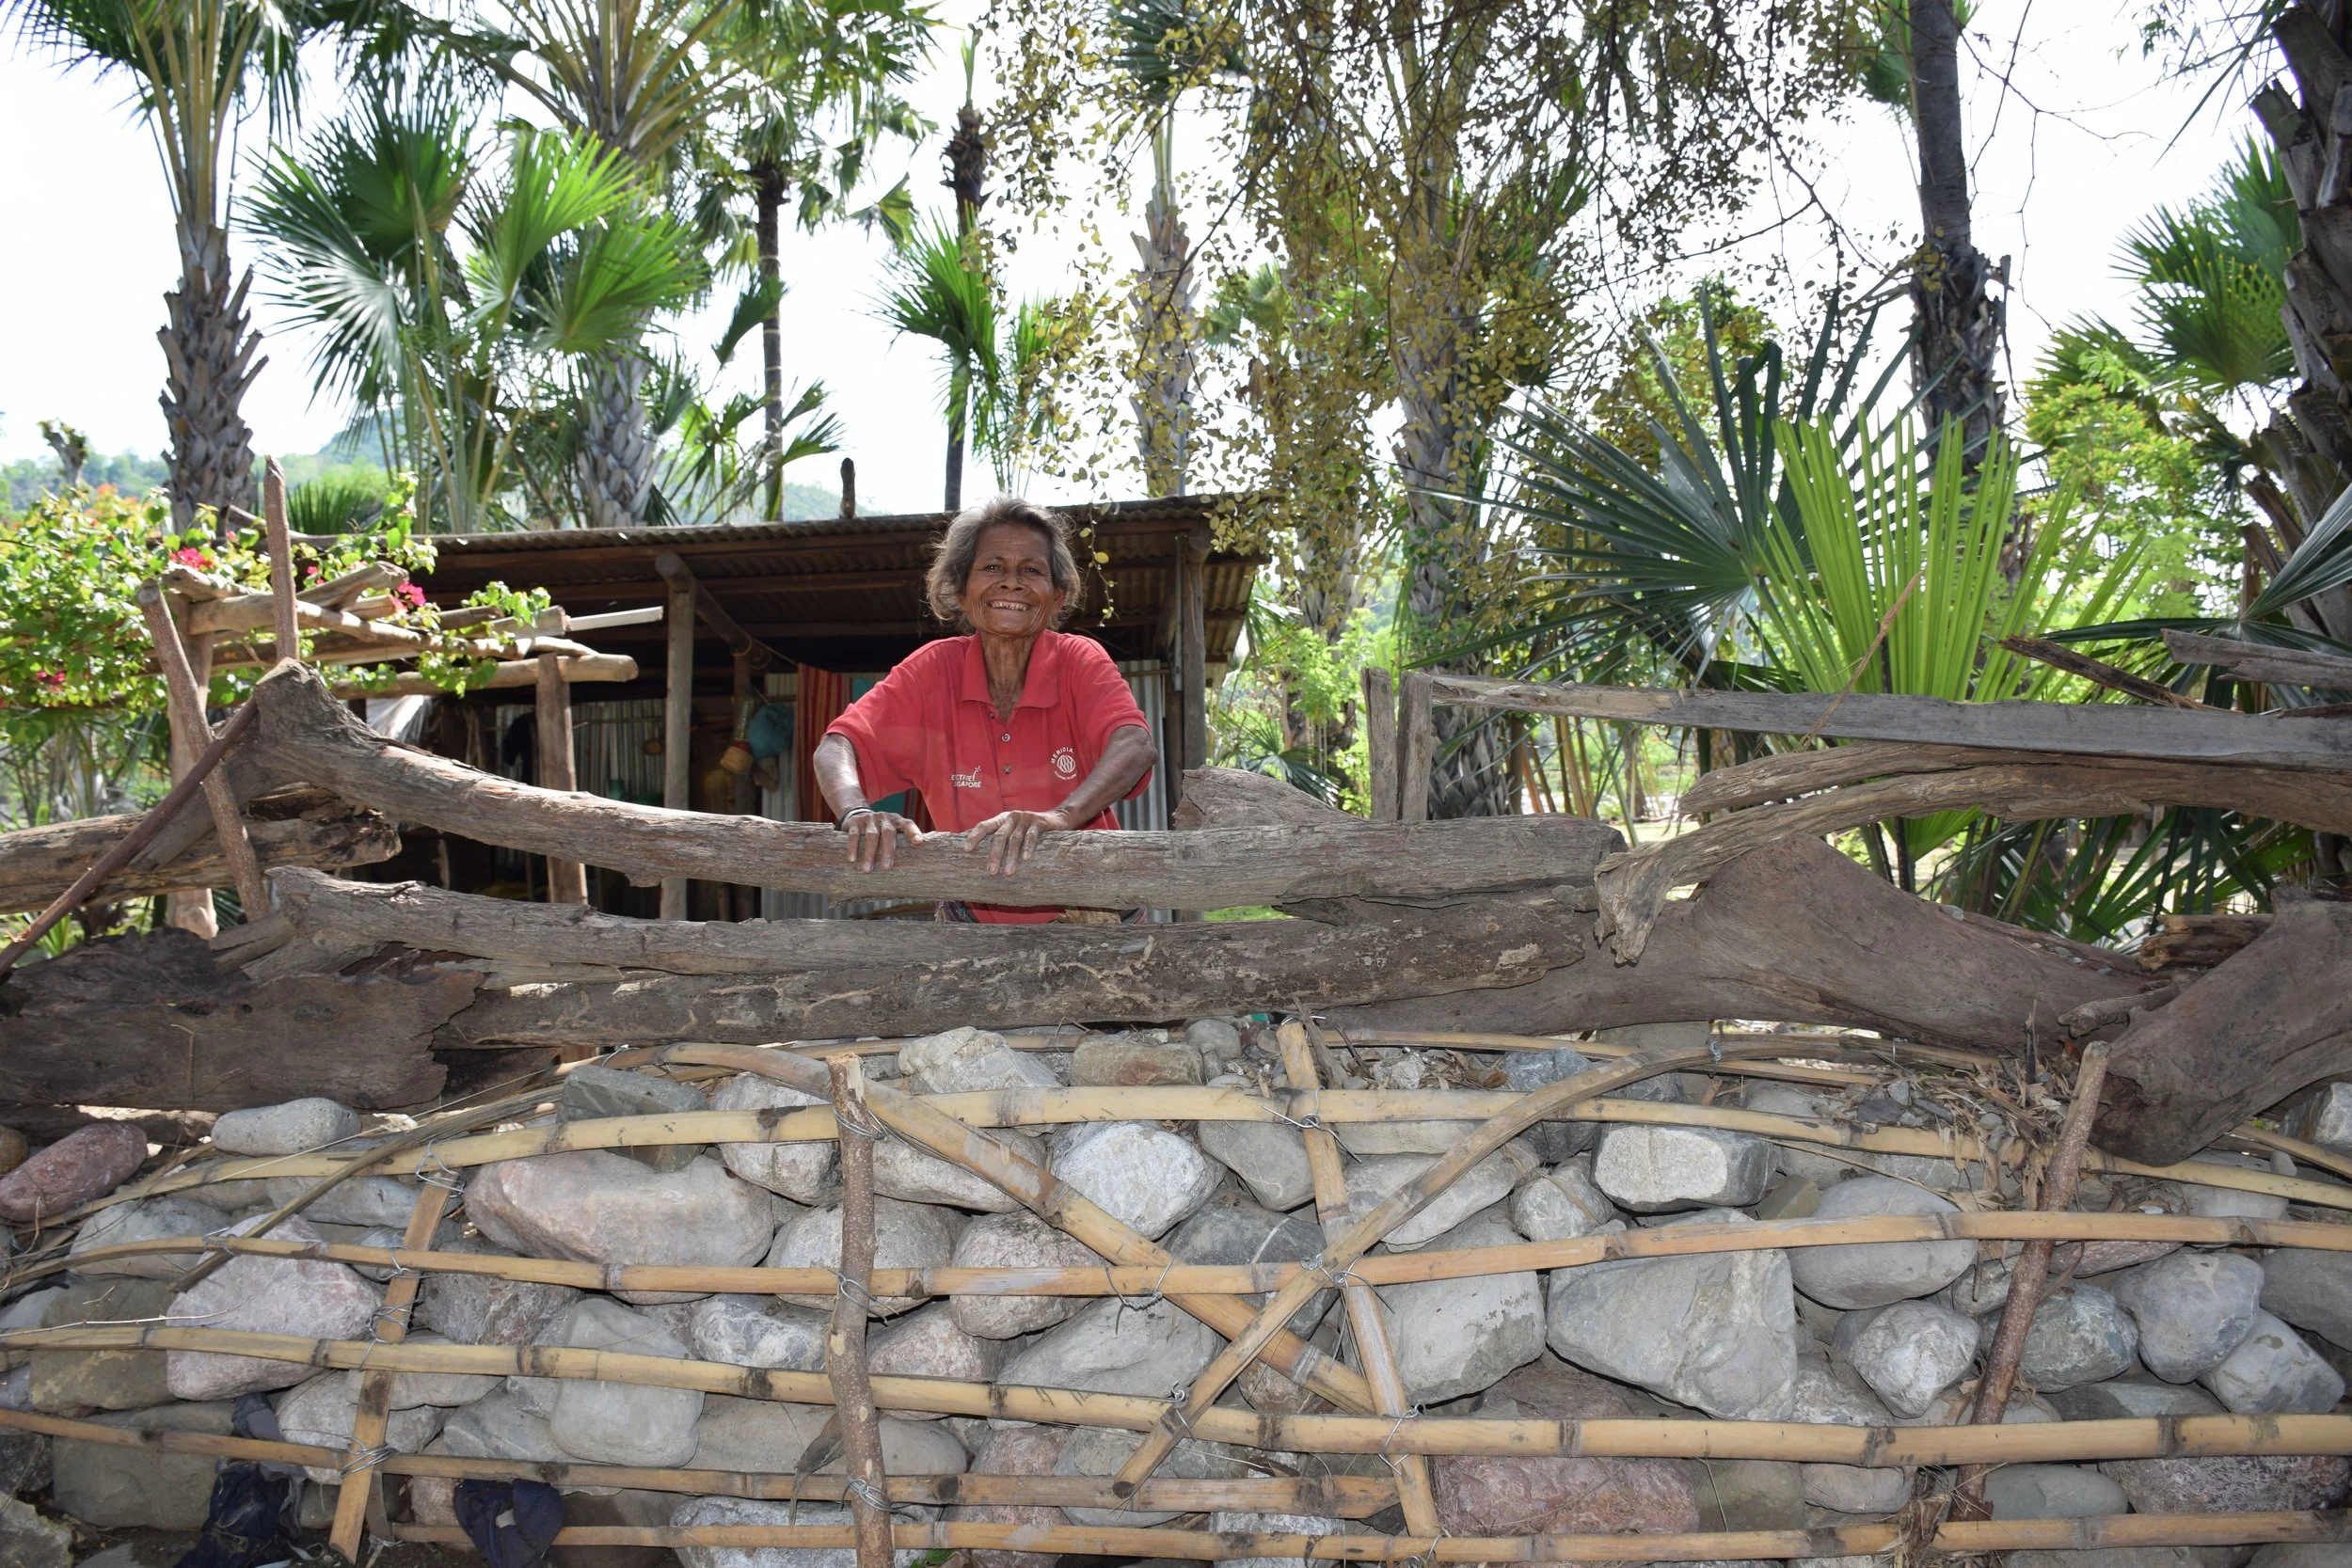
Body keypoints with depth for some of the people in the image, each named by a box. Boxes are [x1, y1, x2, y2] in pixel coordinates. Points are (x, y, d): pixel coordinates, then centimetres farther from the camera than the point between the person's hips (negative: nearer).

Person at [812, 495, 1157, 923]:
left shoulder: (1081, 660, -5)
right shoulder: (934, 669, -2)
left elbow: (1134, 745, -22)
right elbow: (836, 746, -9)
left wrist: (1061, 816, -42)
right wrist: (858, 813, -33)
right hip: (974, 923, 0)